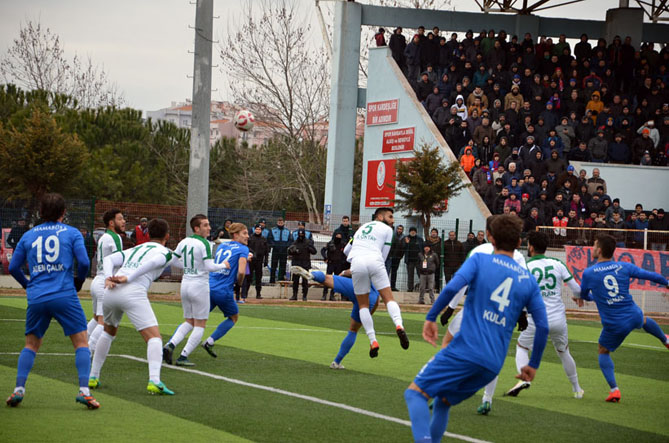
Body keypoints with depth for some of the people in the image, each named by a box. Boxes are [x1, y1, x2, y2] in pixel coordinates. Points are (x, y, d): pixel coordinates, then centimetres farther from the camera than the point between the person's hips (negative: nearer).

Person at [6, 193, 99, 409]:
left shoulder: (28, 235, 12)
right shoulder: (72, 233, 4)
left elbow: (13, 267, 14)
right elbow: (84, 262, -5)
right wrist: (78, 282, 14)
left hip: (37, 299, 3)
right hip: (65, 295, -3)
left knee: (31, 344, 16)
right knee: (81, 342, 4)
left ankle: (19, 389, 4)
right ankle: (84, 390, -9)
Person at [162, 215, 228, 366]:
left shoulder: (184, 242, 5)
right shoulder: (204, 244, -16)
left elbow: (174, 260, 13)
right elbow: (209, 267, -21)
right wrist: (224, 265, -4)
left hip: (185, 284, 7)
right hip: (200, 285, -7)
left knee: (189, 322, 18)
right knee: (200, 325, 3)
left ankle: (170, 345, -4)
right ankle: (183, 356, -4)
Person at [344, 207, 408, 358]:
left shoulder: (362, 228, 32)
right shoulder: (387, 229, 19)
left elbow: (346, 250, 38)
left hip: (357, 263, 3)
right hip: (374, 261, -3)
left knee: (363, 305, 8)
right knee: (388, 298, -1)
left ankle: (372, 341, -4)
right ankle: (398, 325, -29)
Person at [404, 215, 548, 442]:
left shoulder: (479, 260, 2)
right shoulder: (529, 281, 13)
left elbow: (452, 287, -15)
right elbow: (543, 326, 9)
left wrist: (431, 317, -6)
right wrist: (533, 365, 19)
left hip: (464, 351, -5)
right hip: (493, 365, 5)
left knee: (415, 393, 1)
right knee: (443, 402, 23)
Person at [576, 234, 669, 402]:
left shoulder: (588, 273, -10)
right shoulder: (624, 267, -5)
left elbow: (583, 295, 7)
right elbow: (650, 275, 6)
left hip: (613, 325, -3)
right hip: (634, 317, 3)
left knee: (603, 351, 20)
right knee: (644, 320, 38)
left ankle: (614, 390, 5)